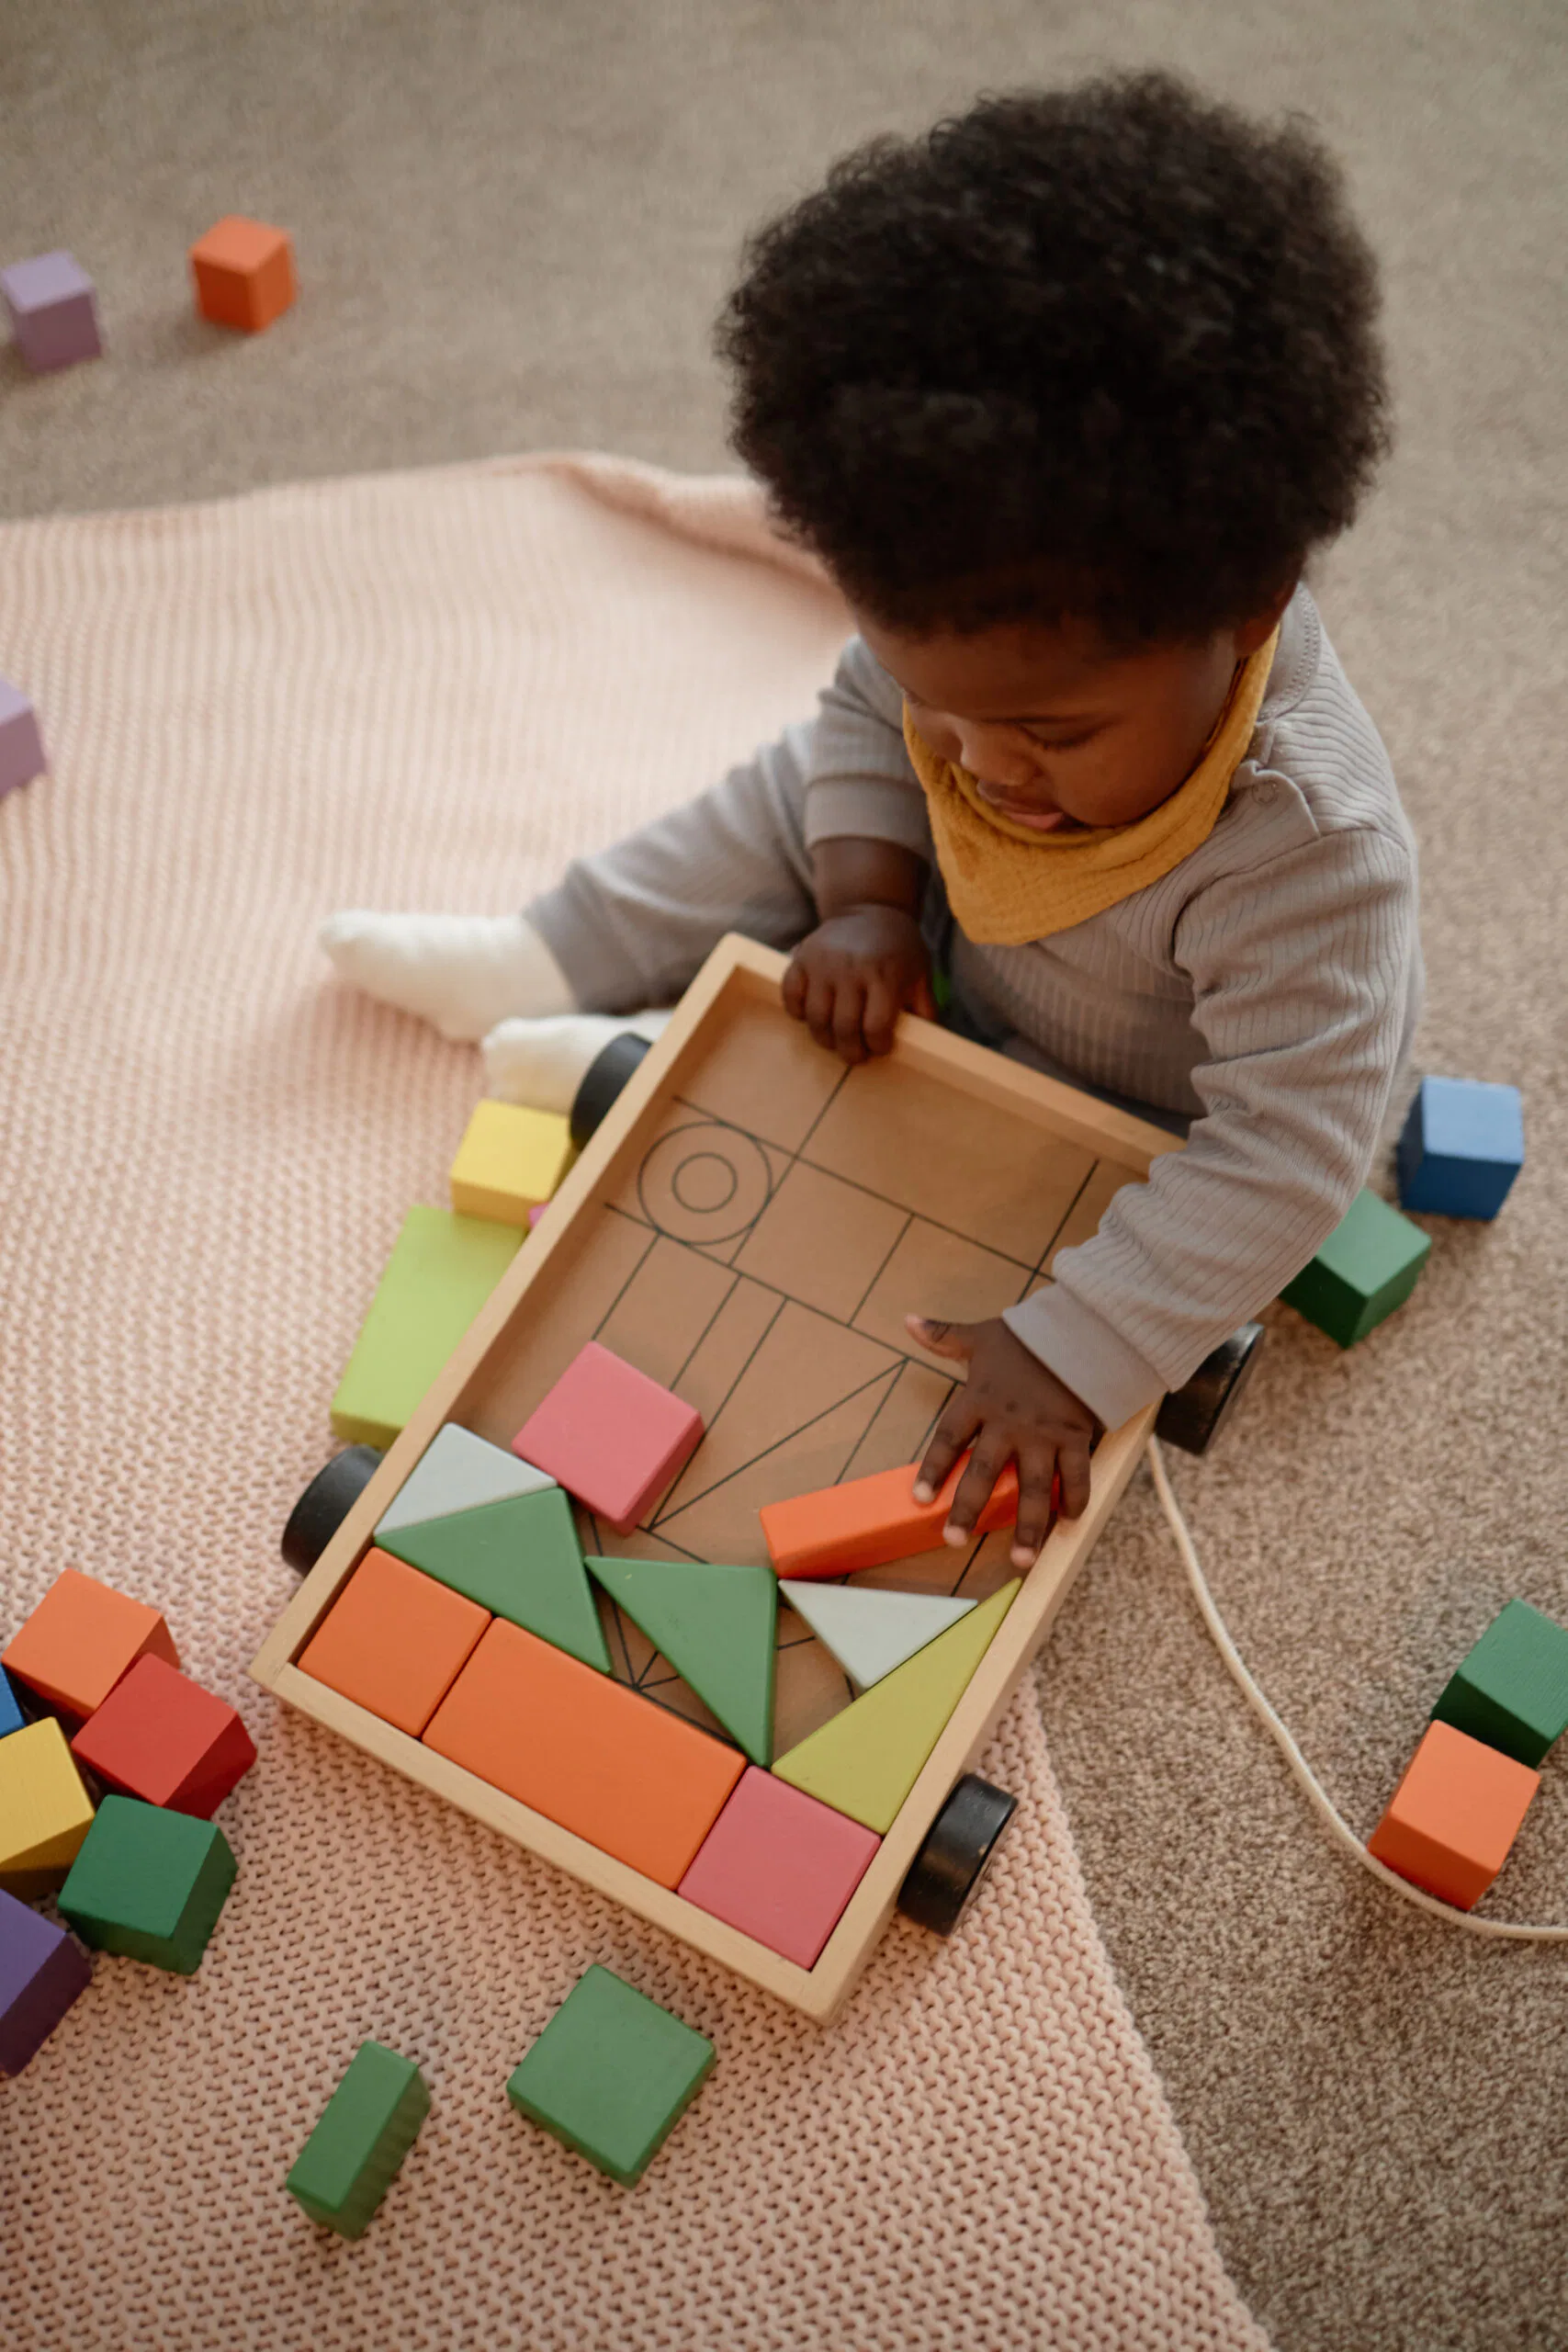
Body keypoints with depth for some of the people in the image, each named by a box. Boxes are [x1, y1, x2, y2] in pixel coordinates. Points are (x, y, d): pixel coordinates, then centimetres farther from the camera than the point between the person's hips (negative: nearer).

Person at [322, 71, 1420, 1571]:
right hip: (952, 939, 5)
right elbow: (865, 713, -5)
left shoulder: (1309, 855, -44)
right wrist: (867, 896, -21)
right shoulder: (993, 625, -27)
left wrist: (1075, 1351, -44)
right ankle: (540, 966, 18)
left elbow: (1283, 1157, -40)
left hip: (1128, 1101, -5)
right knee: (803, 792, 3)